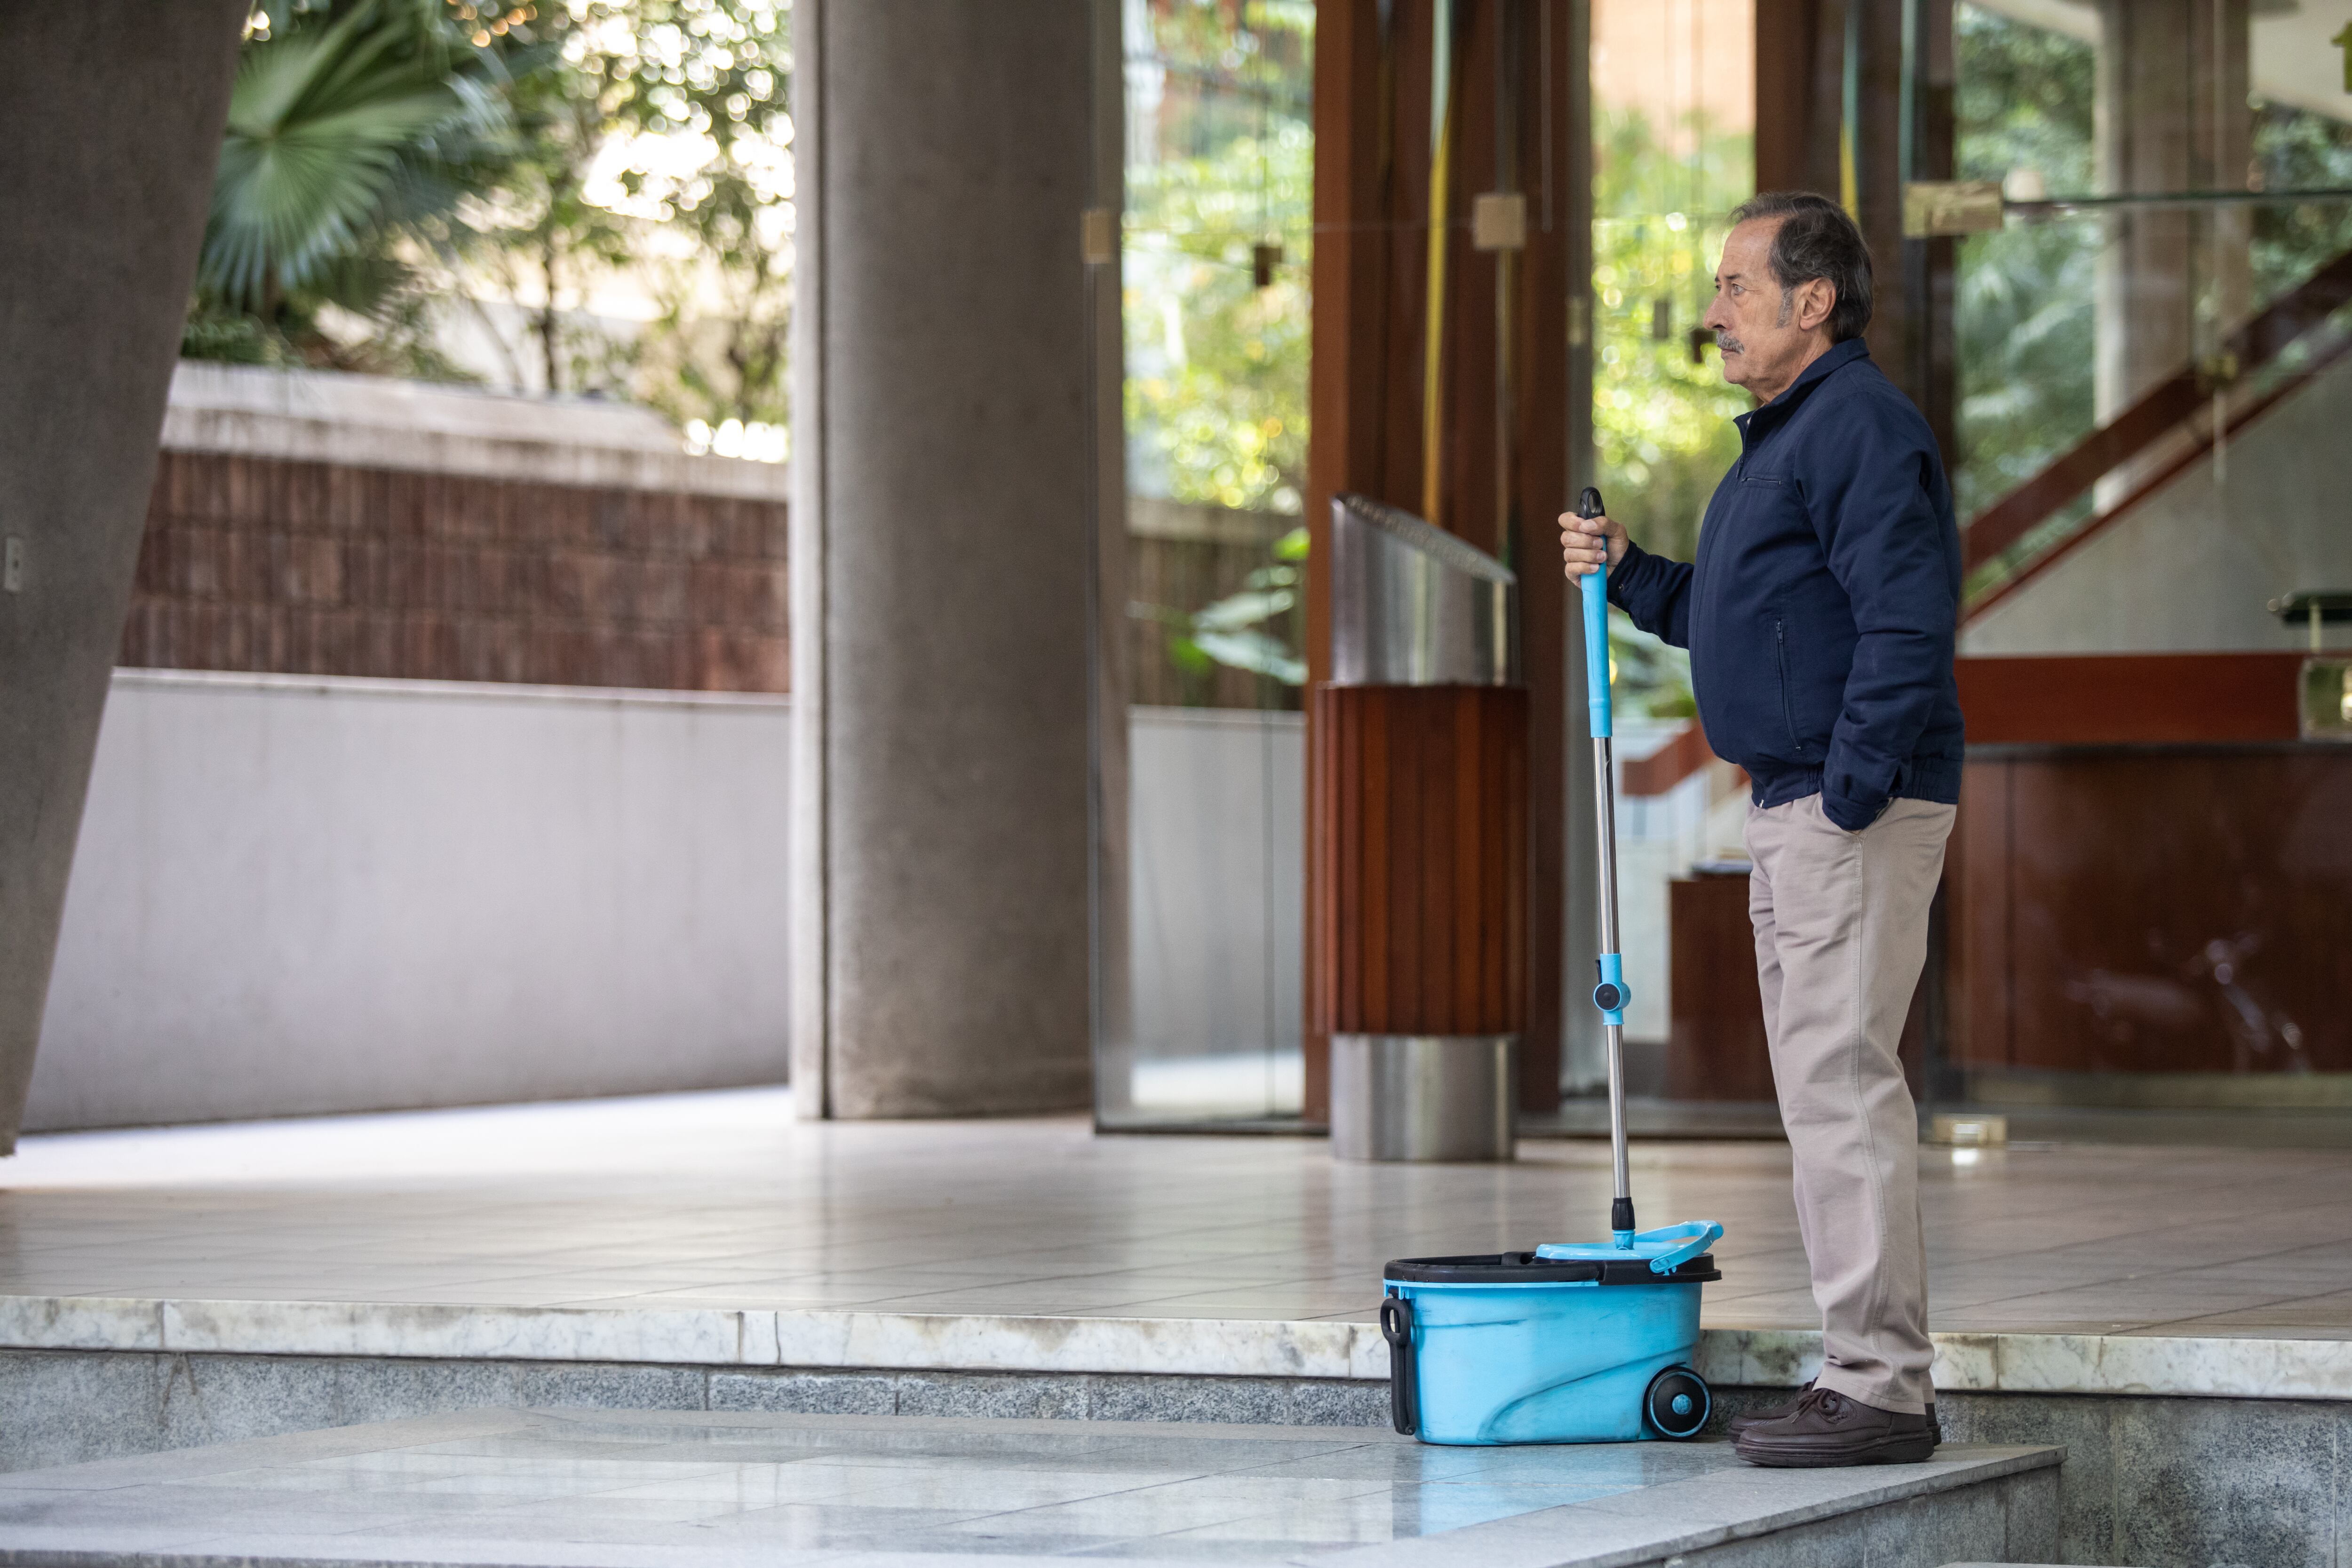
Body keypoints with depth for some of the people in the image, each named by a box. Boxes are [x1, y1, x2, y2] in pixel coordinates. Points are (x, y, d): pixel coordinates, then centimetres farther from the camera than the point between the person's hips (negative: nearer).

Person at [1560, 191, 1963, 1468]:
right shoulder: (1784, 436, 20)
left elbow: (1908, 626, -21)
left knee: (1842, 1085, -12)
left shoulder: (1863, 426, -13)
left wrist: (1850, 792, -24)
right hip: (1795, 808, 11)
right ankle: (1867, 1373, 16)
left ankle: (1879, 1388, -11)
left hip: (1858, 812, -11)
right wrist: (1624, 573, 14)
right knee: (1825, 1090, 12)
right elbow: (1724, 619, 28)